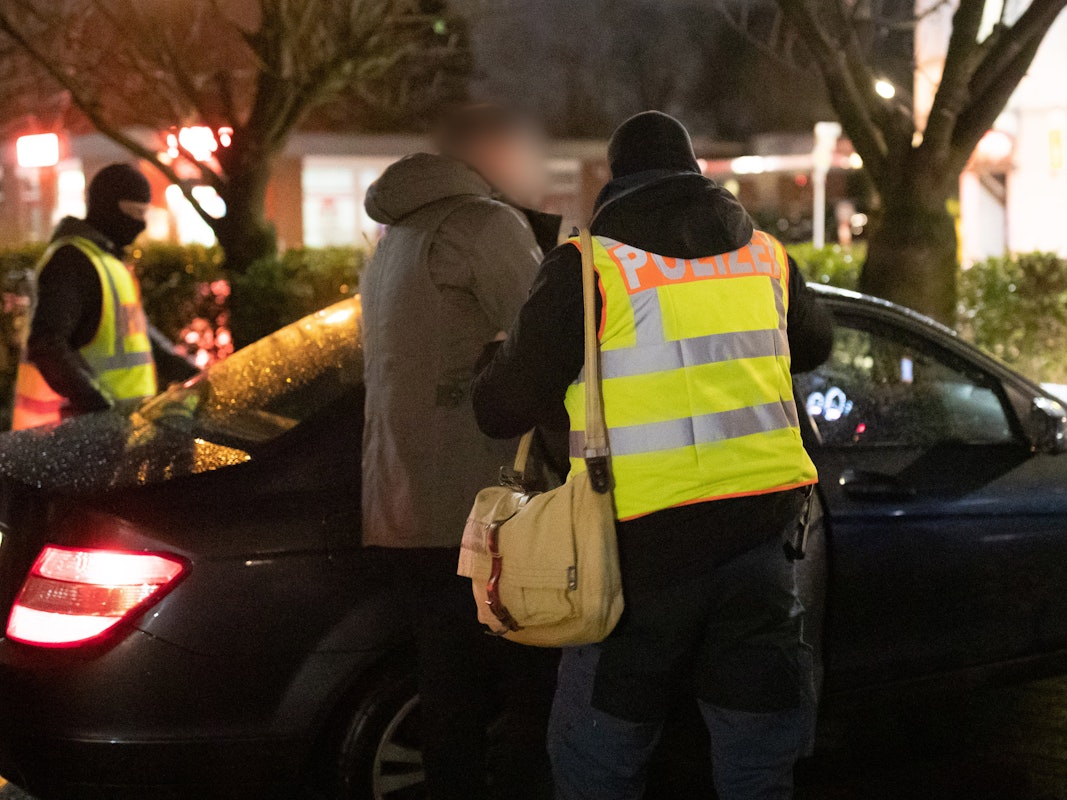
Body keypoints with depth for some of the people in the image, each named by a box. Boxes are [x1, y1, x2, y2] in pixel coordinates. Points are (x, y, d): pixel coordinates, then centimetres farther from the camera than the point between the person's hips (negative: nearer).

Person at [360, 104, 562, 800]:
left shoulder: (398, 241, 23)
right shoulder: (483, 225, -8)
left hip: (404, 522, 9)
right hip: (477, 522, -9)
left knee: (457, 716, 12)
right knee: (544, 717, -6)